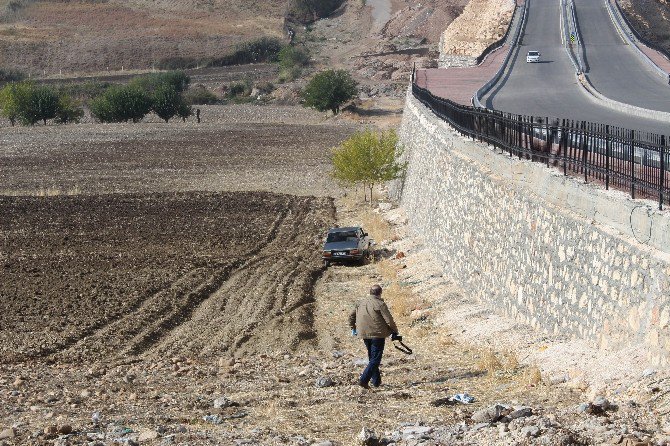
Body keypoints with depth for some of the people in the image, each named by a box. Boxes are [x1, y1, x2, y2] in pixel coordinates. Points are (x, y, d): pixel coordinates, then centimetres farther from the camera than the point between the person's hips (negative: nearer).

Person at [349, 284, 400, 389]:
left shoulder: (361, 303, 10)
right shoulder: (380, 304, -11)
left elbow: (351, 316, 18)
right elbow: (389, 320, -12)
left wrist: (353, 328, 32)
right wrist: (395, 331, 1)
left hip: (365, 335, 7)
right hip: (377, 334, -7)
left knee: (372, 358, 20)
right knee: (375, 360, -4)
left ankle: (376, 381, 24)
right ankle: (364, 380, -17)